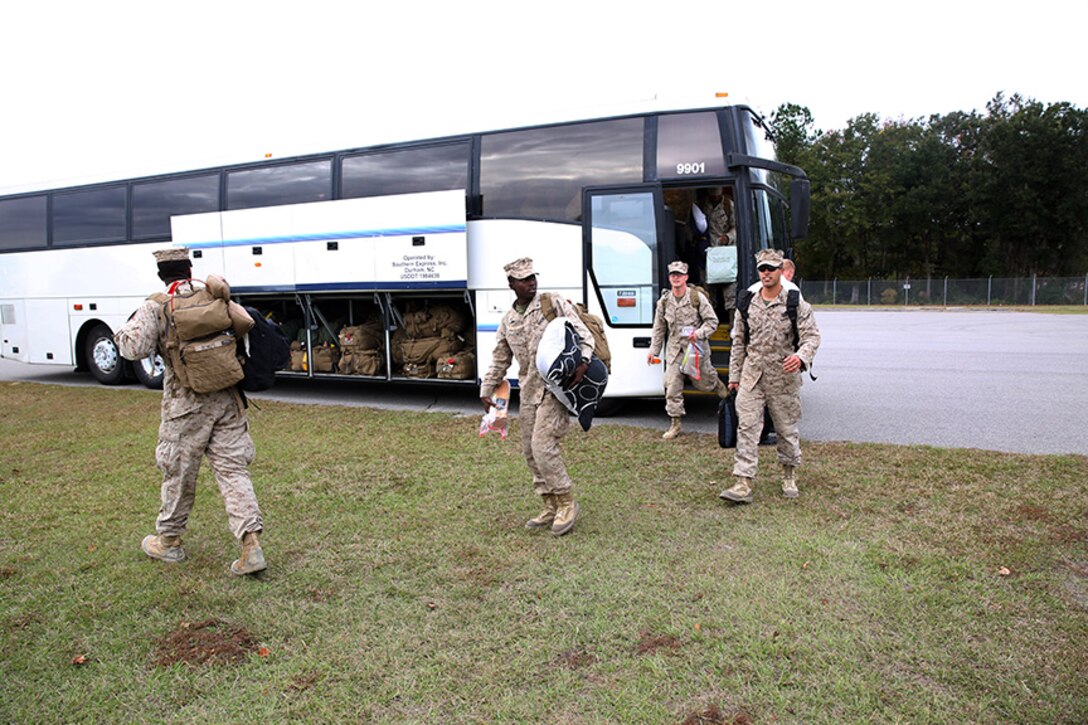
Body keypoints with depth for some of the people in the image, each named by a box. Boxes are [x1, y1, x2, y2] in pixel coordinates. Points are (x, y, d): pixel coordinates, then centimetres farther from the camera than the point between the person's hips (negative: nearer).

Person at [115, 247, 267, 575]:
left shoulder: (155, 308, -6)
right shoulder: (214, 299, 4)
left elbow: (134, 348, -11)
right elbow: (246, 324, -3)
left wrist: (126, 328, 8)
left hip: (186, 403, -2)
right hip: (227, 399, 3)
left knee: (178, 471, 13)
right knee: (232, 469, 4)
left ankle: (168, 541, 31)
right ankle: (251, 544, -6)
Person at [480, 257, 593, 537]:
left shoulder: (554, 304, -2)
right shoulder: (507, 320, 13)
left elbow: (583, 334, -6)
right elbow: (499, 361, 20)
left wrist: (583, 362, -23)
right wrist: (486, 391, 14)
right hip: (529, 391, 7)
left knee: (543, 445, -16)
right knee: (530, 450, 9)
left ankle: (566, 503, 1)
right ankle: (551, 508, 22)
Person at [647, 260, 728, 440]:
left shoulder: (697, 297, -6)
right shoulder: (664, 301, 3)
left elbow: (712, 321, -4)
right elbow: (659, 329, 12)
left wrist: (699, 333, -21)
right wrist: (653, 350, 9)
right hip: (674, 349, 2)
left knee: (703, 382, 11)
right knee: (672, 387, -4)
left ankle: (717, 382, 48)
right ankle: (675, 423, 5)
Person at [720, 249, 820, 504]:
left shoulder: (796, 304, -2)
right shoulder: (748, 304, 7)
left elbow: (812, 336, -7)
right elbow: (738, 341, 13)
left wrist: (801, 356, -28)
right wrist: (734, 375, 12)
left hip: (784, 377, -2)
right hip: (752, 376, 2)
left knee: (786, 428, 11)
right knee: (747, 428, -6)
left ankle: (789, 477, 32)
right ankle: (743, 485, -7)